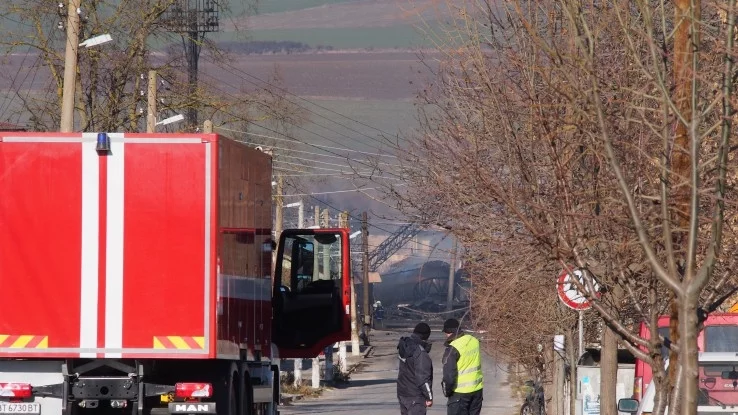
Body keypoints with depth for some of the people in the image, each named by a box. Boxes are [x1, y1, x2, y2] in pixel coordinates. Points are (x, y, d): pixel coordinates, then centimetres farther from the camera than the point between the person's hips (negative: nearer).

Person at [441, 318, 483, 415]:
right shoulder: (474, 341, 3)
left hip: (460, 392, -7)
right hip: (477, 389, 7)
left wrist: (447, 391, -6)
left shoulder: (453, 349, -19)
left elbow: (449, 375, -21)